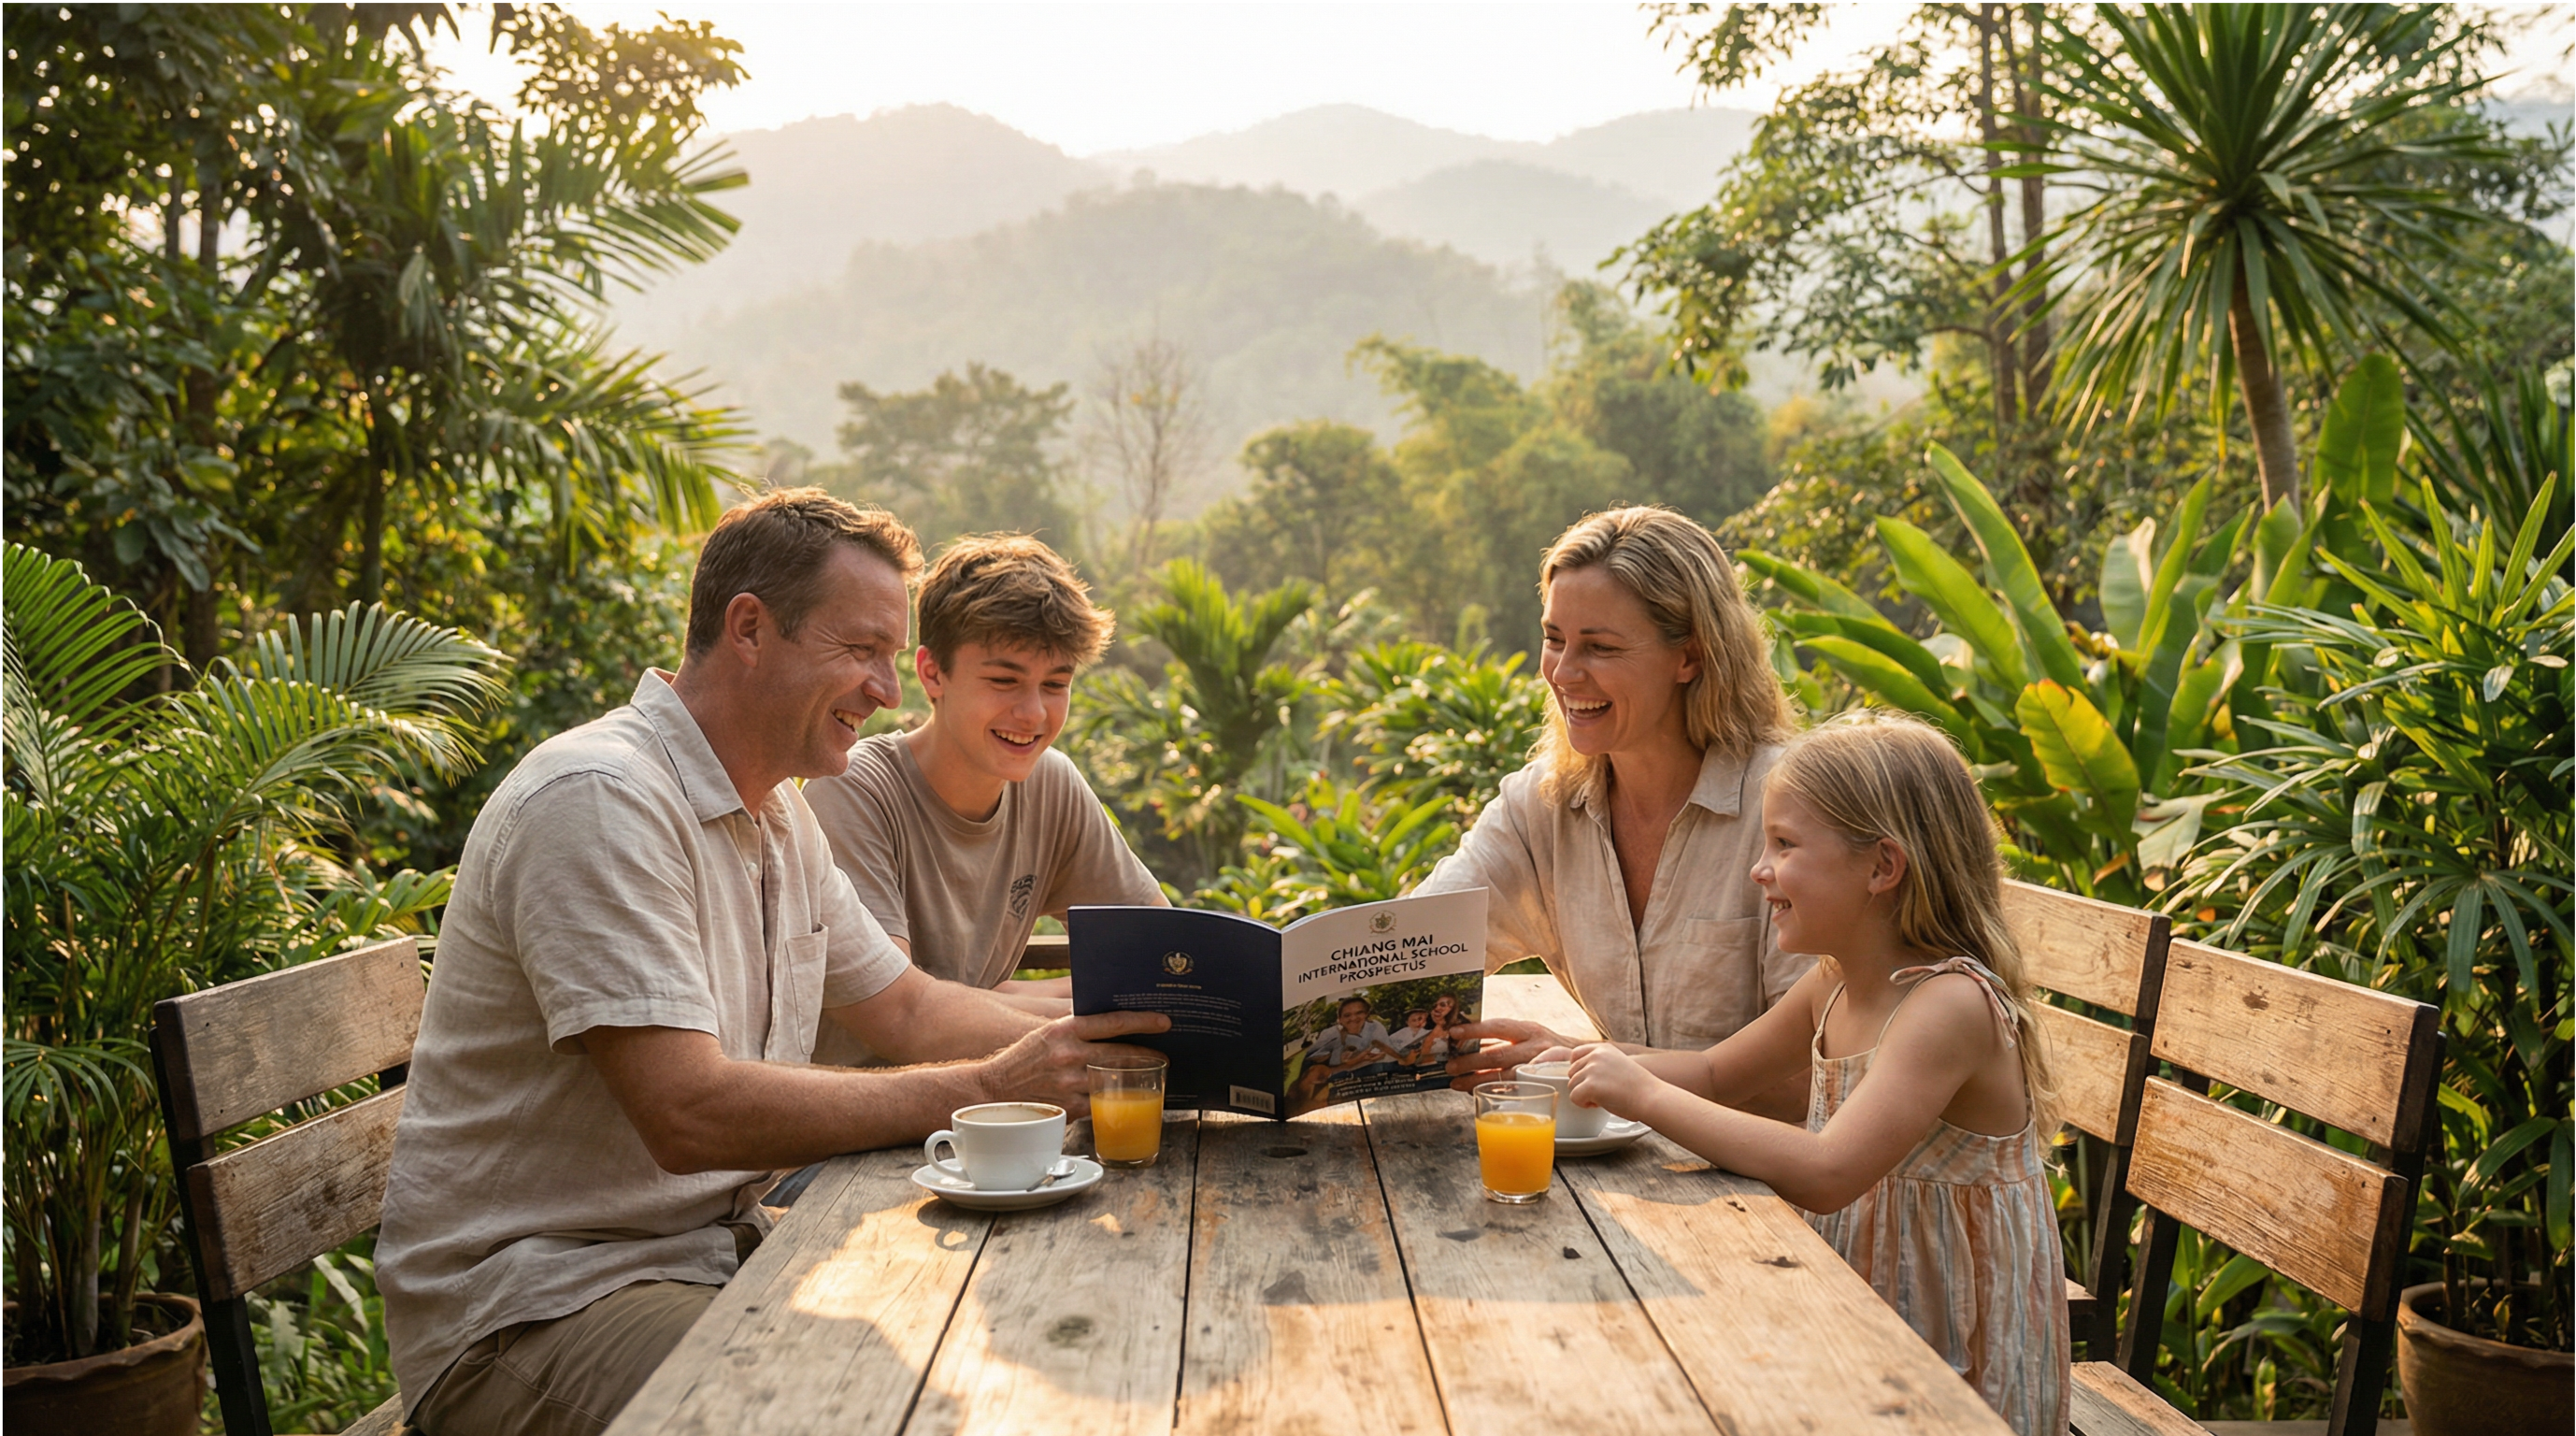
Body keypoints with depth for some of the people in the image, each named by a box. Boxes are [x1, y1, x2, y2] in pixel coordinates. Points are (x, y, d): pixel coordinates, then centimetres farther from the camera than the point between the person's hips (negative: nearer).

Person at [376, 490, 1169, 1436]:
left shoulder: (776, 813, 11)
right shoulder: (600, 799, -21)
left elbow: (906, 1009, 17)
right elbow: (690, 1115, -28)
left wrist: (1092, 1044, 0)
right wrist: (988, 1089, -25)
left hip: (720, 1243, 9)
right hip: (536, 1307, -9)